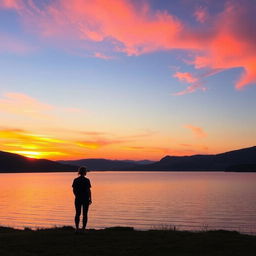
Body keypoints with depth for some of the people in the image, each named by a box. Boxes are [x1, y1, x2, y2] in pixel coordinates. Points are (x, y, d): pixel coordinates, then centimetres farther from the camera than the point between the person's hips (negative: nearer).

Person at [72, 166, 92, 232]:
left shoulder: (75, 180, 0)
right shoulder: (87, 180, -10)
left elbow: (74, 190, 3)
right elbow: (89, 190, -11)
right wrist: (90, 199, -3)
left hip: (78, 199, 3)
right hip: (85, 198, -3)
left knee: (77, 213, 10)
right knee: (85, 214, 5)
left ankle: (77, 228, 4)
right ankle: (83, 228, 4)